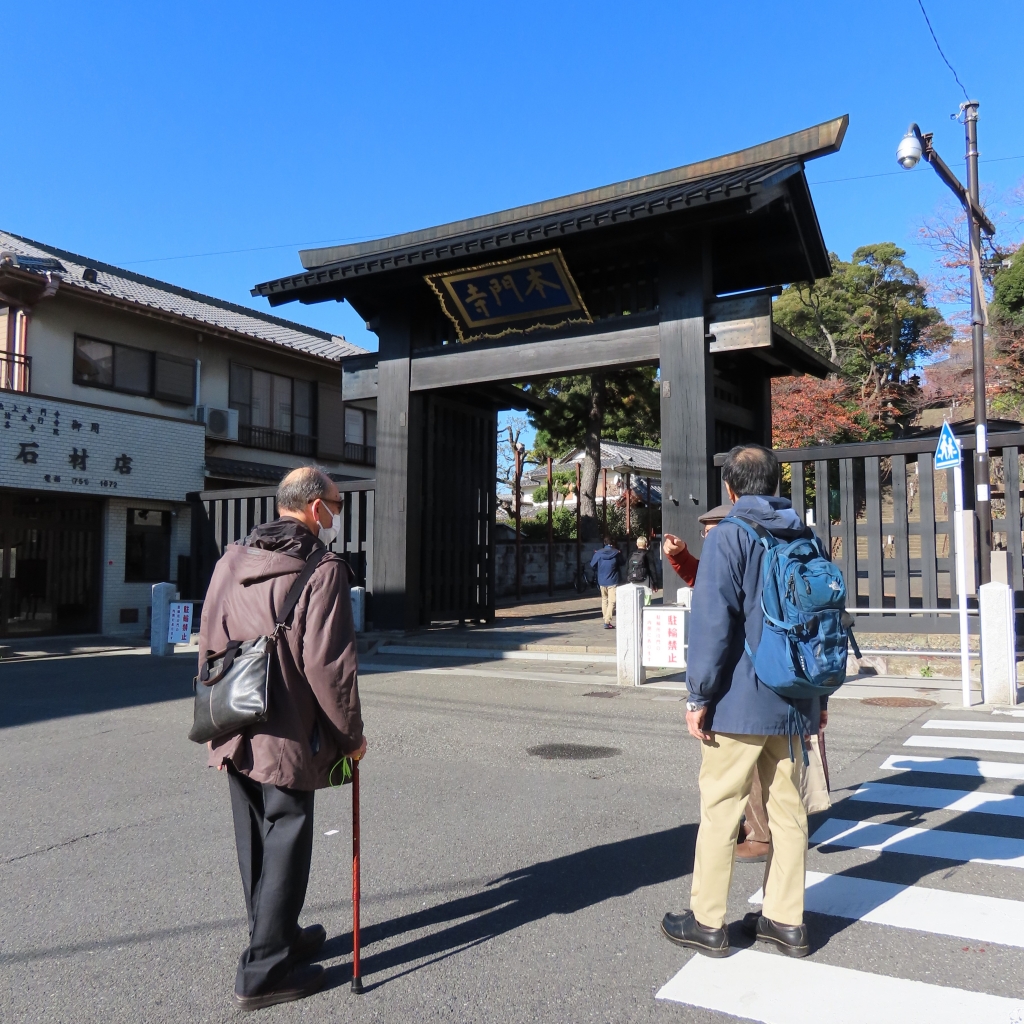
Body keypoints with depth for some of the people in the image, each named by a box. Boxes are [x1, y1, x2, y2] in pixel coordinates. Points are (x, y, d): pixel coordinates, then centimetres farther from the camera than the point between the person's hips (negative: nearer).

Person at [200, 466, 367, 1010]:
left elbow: (208, 644, 12)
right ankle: (264, 970, 15)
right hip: (289, 738, -7)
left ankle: (279, 935, 38)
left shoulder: (231, 561, 8)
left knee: (256, 844, 20)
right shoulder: (322, 569, -14)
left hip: (235, 735, 8)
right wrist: (351, 734, -7)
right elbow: (328, 664, -18)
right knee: (284, 847, 6)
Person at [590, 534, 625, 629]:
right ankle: (607, 622, -15)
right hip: (613, 581, -3)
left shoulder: (598, 553, -4)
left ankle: (605, 618, 24)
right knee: (612, 601, -4)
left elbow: (592, 565, 3)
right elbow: (622, 563, 10)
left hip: (602, 581, 3)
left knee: (604, 599, 18)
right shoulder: (616, 553, -8)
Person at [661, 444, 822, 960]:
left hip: (740, 701, -6)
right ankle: (785, 920, 23)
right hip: (792, 702, 7)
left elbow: (711, 622, -18)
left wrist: (699, 695, -11)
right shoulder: (805, 539, 10)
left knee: (719, 809, 4)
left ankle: (707, 922, 14)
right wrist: (816, 692, 23)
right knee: (788, 809, 14)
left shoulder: (727, 537, -11)